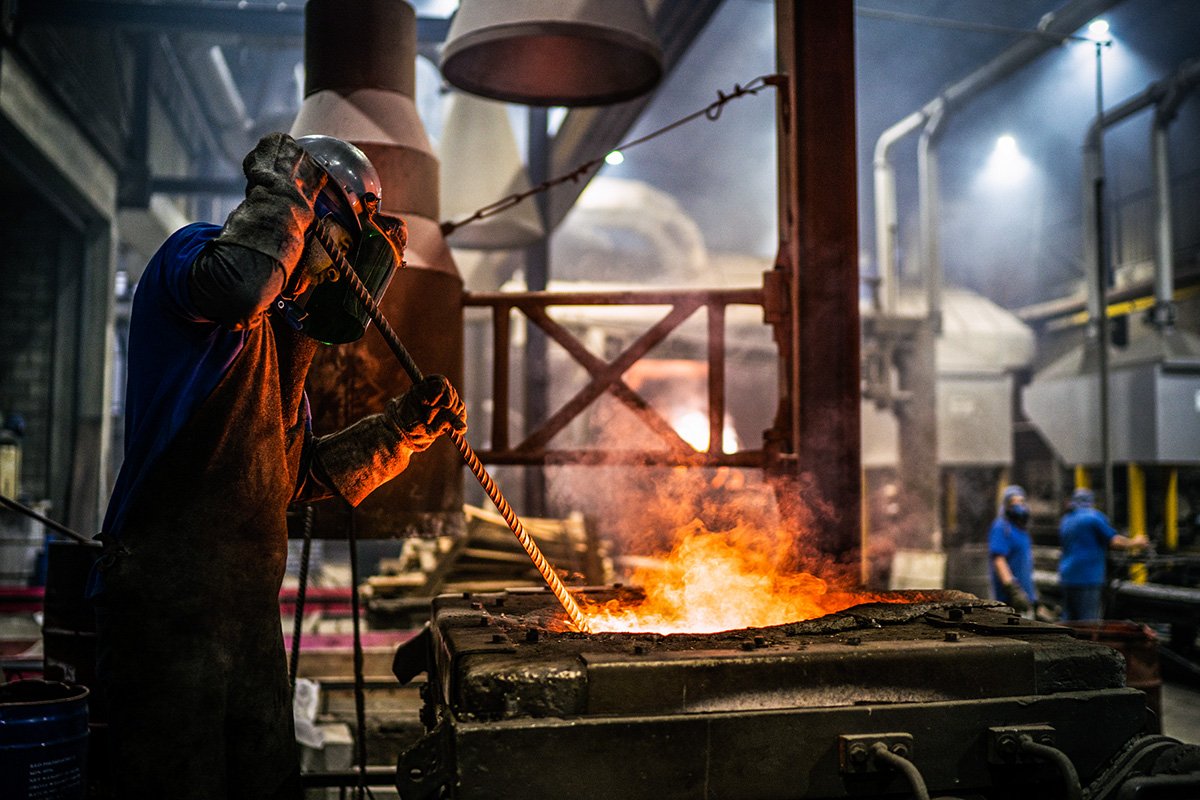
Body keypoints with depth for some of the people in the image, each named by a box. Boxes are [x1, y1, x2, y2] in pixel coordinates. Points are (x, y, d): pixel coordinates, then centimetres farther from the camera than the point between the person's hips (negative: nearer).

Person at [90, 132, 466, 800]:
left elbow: (299, 476, 23)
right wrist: (284, 188, -14)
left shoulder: (279, 333, 23)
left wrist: (405, 427, 15)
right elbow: (235, 282, -31)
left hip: (249, 606, 9)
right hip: (169, 598, -9)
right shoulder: (196, 250, -2)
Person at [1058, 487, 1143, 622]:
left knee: (1069, 619, 11)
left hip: (1066, 576, 7)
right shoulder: (1094, 516, -4)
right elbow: (1115, 541, -11)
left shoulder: (1065, 520, 18)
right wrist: (1135, 542, 6)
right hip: (1087, 578, -7)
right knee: (1089, 621, -6)